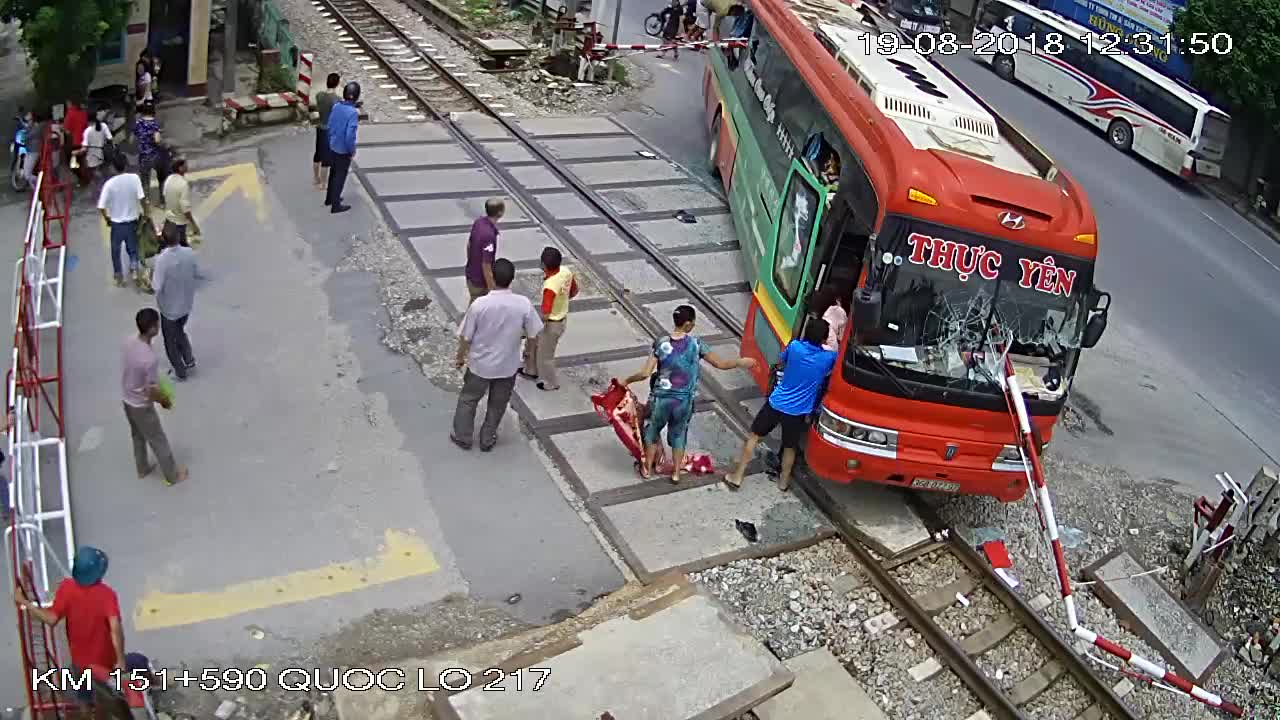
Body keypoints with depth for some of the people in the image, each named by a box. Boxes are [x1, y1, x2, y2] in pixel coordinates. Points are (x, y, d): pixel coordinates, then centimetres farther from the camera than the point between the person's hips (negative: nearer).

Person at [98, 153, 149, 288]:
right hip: (132, 221, 1)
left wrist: (107, 218, 3)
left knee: (116, 250, 19)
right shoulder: (134, 178, -14)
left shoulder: (110, 184, -16)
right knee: (132, 249, 22)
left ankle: (119, 277, 30)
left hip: (116, 223, -1)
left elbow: (101, 206, -16)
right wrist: (145, 213, -1)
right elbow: (142, 198, -18)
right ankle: (135, 268, 4)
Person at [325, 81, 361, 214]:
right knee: (340, 177, 10)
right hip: (343, 151, -6)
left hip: (332, 148, 6)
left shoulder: (336, 107, -6)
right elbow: (350, 136, -26)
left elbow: (329, 126, 4)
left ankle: (329, 198, 41)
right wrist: (352, 151, -10)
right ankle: (335, 205, 23)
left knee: (333, 173, 25)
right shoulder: (353, 113, -26)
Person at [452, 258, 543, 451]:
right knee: (497, 404, 24)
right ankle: (487, 440, 39)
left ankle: (462, 437, 39)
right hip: (507, 366, 1)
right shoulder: (524, 304, -21)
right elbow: (533, 336, -8)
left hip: (480, 364, -1)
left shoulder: (479, 304, -24)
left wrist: (460, 357, 5)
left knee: (468, 400, 24)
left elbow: (465, 337, -14)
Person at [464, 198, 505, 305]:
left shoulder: (478, 222, -7)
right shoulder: (489, 235, -33)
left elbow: (469, 245, 8)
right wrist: (491, 291, -20)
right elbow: (486, 266, -28)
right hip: (480, 280, -8)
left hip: (471, 274, 8)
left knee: (473, 304, 27)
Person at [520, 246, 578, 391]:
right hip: (562, 317, 9)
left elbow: (545, 315, -32)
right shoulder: (566, 272, -14)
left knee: (545, 355, 17)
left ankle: (551, 383, 38)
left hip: (551, 324, -8)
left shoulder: (550, 287, -38)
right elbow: (574, 292, 5)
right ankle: (531, 370, 49)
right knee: (531, 343, 29)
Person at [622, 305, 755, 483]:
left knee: (652, 431, 24)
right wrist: (741, 362, 10)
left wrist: (627, 381, 2)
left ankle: (647, 468, 37)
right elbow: (721, 364, -7)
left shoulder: (661, 343, -14)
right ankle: (676, 473, 31)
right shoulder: (696, 343, -13)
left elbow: (645, 374, -15)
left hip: (661, 398, 0)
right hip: (684, 400, 1)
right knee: (678, 435, 23)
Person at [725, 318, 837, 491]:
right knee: (790, 447, 20)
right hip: (798, 411, -1)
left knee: (754, 436, 15)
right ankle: (784, 480, 37)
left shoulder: (794, 346, -10)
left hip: (776, 403, 1)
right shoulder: (829, 358, -13)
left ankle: (737, 477, 19)